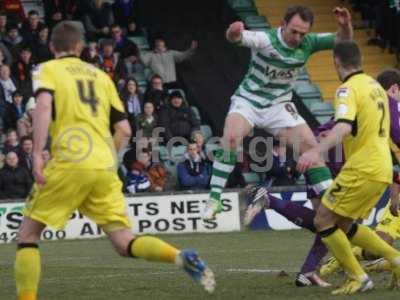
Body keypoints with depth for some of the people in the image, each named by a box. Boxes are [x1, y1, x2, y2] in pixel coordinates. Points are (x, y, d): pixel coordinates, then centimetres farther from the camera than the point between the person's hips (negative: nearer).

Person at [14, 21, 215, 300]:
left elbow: (44, 104, -13)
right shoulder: (100, 76, 22)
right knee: (125, 242, 2)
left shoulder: (48, 70, 9)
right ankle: (181, 257, -23)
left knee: (28, 233, 9)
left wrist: (37, 154, -17)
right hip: (105, 167, 4)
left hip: (69, 163, -4)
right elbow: (124, 130, 17)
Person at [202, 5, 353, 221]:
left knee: (311, 146, -6)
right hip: (248, 100, -4)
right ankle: (214, 199, -22)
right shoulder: (266, 40, -24)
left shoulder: (308, 43, -9)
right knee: (231, 138, -29)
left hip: (279, 105, 4)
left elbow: (343, 40, -9)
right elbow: (236, 37, -41)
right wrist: (234, 33, -67)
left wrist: (345, 26, -33)